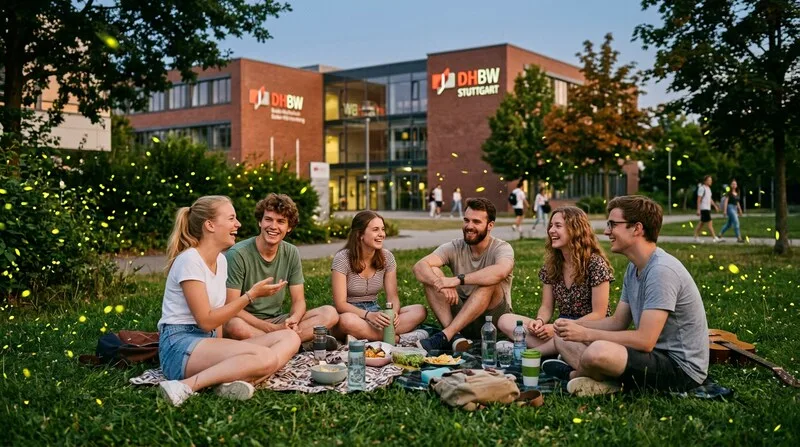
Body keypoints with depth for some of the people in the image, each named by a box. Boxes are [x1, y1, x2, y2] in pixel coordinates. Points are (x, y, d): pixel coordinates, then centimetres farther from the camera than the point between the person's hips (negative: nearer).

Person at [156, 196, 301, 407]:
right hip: (179, 346, -9)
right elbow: (206, 321, -15)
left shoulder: (221, 260, 13)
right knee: (265, 357, -30)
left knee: (290, 337, -6)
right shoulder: (189, 260, -11)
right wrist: (251, 295, -12)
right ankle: (187, 386, -27)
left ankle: (236, 380, -27)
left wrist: (221, 354, 0)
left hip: (210, 342, 9)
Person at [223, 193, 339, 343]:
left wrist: (293, 320, -21)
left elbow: (298, 301, 4)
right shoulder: (238, 254, -13)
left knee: (330, 313, -14)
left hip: (277, 321, 5)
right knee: (235, 325, -40)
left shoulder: (292, 253, 3)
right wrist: (273, 329, -25)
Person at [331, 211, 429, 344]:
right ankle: (399, 338, -29)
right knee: (347, 320, -42)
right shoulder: (343, 258, -13)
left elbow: (392, 296, 0)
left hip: (375, 313, 5)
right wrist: (369, 315, -34)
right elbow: (340, 304, -17)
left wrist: (394, 312, -25)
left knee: (420, 310, -19)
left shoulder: (387, 257, 1)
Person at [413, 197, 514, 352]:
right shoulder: (454, 247, -2)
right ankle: (454, 336, -28)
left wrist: (458, 280, -39)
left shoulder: (502, 248, -11)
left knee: (489, 282, -32)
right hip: (459, 317, 3)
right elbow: (419, 266, -18)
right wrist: (441, 283, -38)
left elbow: (500, 271, -38)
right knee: (432, 273, -15)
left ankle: (445, 336, -34)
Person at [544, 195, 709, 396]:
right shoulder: (634, 268, 9)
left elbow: (645, 340, -27)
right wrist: (576, 325, -5)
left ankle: (574, 374, -4)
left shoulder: (662, 271, -23)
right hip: (654, 353, 10)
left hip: (682, 367, -10)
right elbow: (617, 322, 12)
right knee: (564, 338, 10)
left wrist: (586, 334, -21)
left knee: (598, 352, -35)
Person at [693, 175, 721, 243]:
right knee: (710, 223, -10)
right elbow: (699, 199, -15)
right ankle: (715, 238, -10)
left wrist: (715, 206, 18)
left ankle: (696, 237, 17)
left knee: (701, 223, 12)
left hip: (708, 208, 9)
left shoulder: (708, 188, 15)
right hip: (704, 209, -9)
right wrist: (698, 210, -18)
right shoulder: (702, 188, -12)